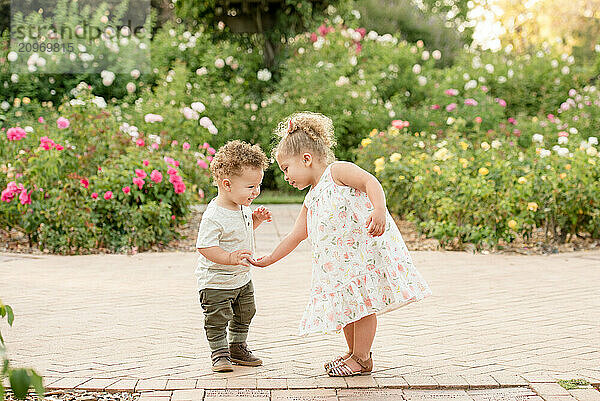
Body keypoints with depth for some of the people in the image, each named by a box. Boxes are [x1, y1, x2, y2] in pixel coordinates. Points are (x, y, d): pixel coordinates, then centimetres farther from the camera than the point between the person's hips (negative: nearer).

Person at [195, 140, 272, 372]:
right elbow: (205, 247, -31)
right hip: (216, 281, -9)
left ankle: (237, 348, 36)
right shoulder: (213, 217, -29)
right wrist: (230, 258, -42)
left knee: (244, 314, 19)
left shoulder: (242, 206, -1)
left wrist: (257, 219, 0)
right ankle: (219, 353, 19)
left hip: (242, 277, 9)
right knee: (217, 319, 1)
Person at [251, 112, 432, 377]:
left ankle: (362, 359, 7)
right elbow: (296, 236, 23)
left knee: (363, 302, -3)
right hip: (341, 262, 8)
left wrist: (379, 210, -35)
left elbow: (371, 182, -18)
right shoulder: (311, 201, 18)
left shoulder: (338, 171, -5)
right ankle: (354, 352, 28)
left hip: (368, 246, -8)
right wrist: (267, 260, 24)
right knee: (345, 305, 12)